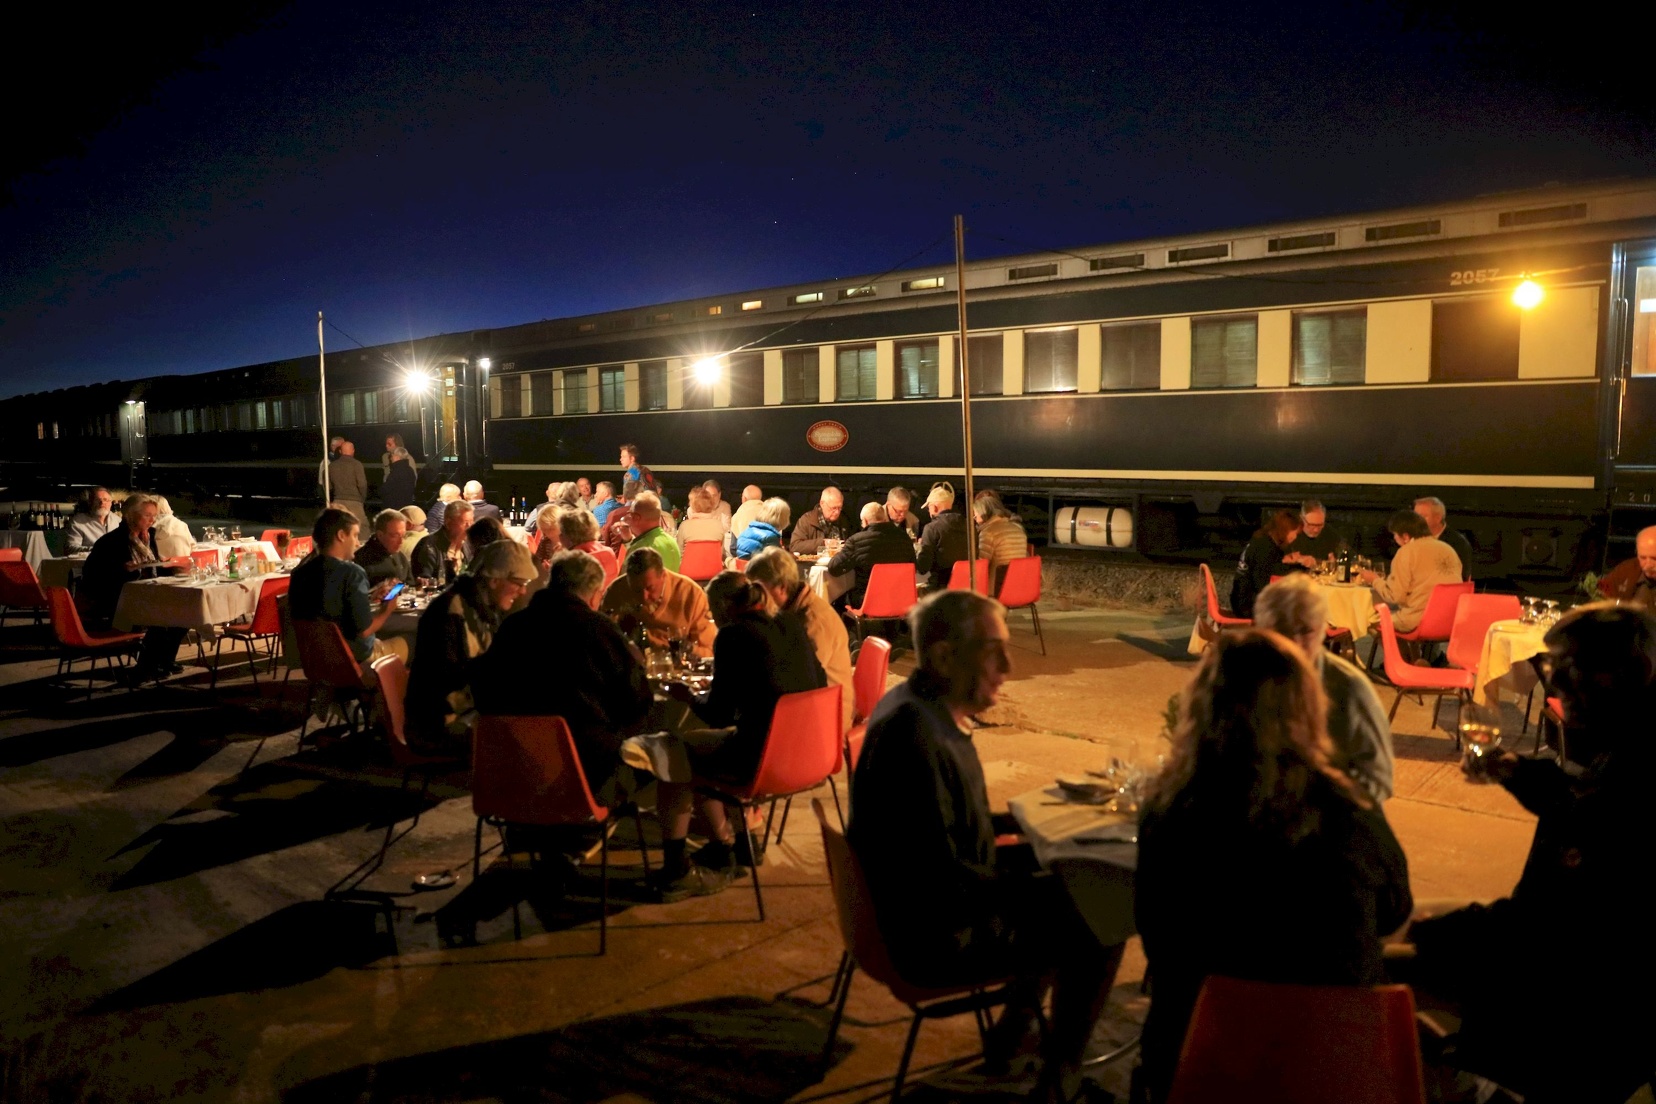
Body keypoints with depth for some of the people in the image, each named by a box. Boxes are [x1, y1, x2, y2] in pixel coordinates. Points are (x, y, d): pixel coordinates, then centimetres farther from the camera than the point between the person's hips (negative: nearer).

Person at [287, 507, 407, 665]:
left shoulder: (300, 572, -3)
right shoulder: (351, 573, -23)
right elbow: (363, 630, -24)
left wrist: (369, 598, 13)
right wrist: (387, 610, -7)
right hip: (355, 658, -7)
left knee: (380, 638, 30)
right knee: (403, 643, 20)